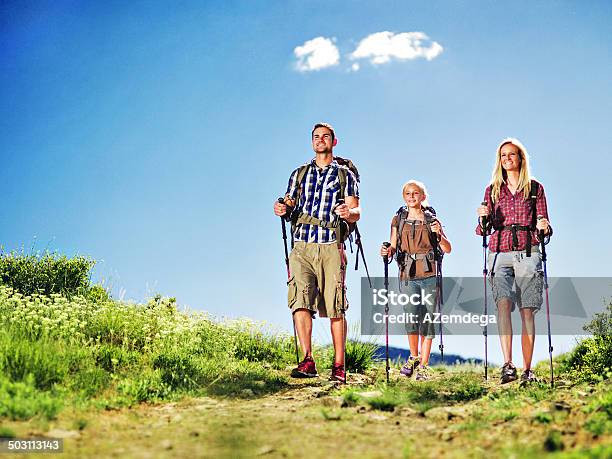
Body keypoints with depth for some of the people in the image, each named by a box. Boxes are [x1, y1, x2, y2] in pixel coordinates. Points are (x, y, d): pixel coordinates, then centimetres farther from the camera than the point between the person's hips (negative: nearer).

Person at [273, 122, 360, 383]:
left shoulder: (345, 175, 13)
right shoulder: (299, 174, 21)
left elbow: (356, 213, 5)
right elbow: (289, 206, 18)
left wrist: (348, 212, -20)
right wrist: (282, 210, -6)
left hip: (331, 247, -2)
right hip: (301, 246, 2)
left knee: (335, 308, -3)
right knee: (300, 302, -15)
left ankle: (339, 367, 4)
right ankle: (307, 362, -18)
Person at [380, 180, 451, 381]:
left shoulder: (431, 220, 8)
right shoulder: (398, 220, 11)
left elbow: (447, 249, 5)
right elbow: (393, 248, 11)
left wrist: (438, 234, -14)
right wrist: (387, 251, -12)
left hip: (430, 274, 0)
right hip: (408, 275, 0)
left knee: (428, 318, -2)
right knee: (412, 316, -12)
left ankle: (423, 365, 7)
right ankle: (414, 356, 13)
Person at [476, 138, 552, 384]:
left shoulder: (535, 188, 11)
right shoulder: (493, 189, 15)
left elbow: (543, 227, 9)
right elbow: (484, 230, 11)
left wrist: (545, 228, -15)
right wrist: (483, 218, -12)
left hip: (527, 254, -1)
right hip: (499, 253, 1)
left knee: (527, 311, -3)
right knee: (503, 303, -20)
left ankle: (527, 370, 3)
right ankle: (507, 365, -26)